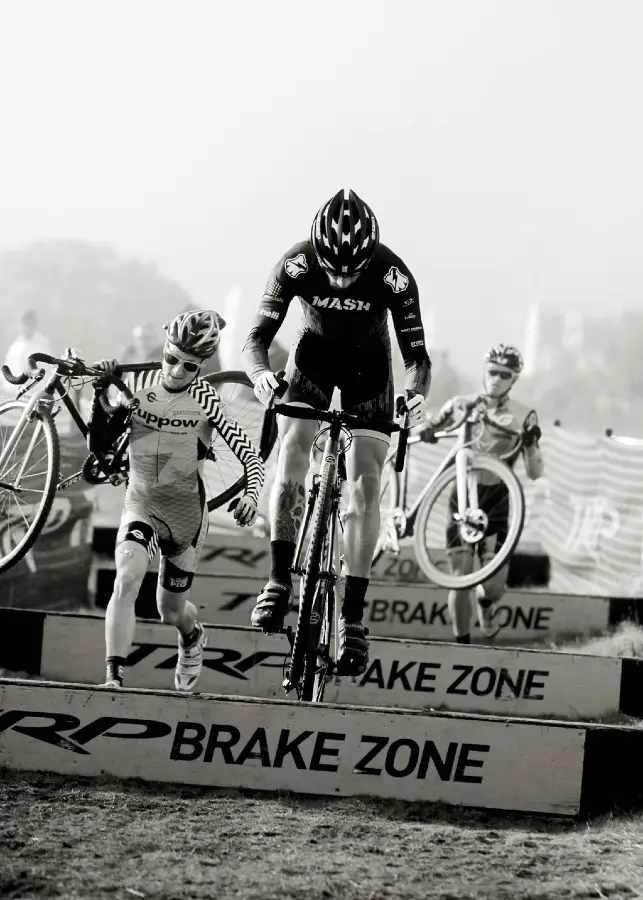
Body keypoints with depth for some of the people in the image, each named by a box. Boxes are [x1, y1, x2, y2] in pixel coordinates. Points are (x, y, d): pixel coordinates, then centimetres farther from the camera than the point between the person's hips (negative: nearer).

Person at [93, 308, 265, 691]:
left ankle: (193, 637, 50)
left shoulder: (205, 399, -15)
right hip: (141, 505, 1)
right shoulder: (140, 384, -9)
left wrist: (251, 494, -34)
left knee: (171, 611, 13)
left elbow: (250, 455, -16)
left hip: (186, 511, -1)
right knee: (126, 580, -27)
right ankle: (114, 677, -27)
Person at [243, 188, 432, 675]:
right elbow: (258, 337, -28)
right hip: (314, 353, 1)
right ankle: (280, 580, -15)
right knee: (292, 450, -23)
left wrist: (417, 393, -49)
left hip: (368, 365, -1)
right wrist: (260, 372, -50)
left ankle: (353, 616, -10)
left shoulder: (392, 274, -31)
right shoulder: (297, 264, -29)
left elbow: (416, 352, -28)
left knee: (365, 484, -12)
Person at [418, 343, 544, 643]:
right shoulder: (460, 405, 3)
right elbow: (428, 427, 13)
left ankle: (484, 602, 33)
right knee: (460, 579, -8)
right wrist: (426, 430, -9)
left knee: (495, 585, -4)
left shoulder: (523, 417, 1)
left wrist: (531, 445, -20)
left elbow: (535, 473, -1)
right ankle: (462, 643, 6)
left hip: (495, 500, 0)